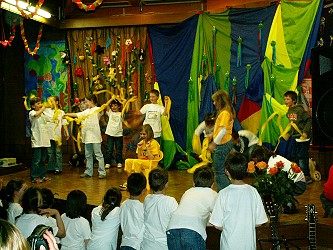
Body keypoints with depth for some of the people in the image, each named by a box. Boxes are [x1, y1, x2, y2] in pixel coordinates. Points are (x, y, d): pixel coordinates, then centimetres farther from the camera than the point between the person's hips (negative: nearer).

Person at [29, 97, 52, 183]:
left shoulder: (43, 114, 17)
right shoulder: (31, 113, -5)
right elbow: (37, 114, -27)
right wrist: (43, 109, -14)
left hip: (44, 140, 7)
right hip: (37, 141, -7)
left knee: (43, 159, 13)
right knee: (36, 159, -6)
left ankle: (42, 175, 21)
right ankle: (34, 177, 0)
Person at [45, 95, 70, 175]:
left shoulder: (61, 112, 6)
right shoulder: (47, 110, 9)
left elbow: (64, 123, 4)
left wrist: (67, 133, -3)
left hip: (57, 135, -2)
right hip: (49, 135, 3)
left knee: (58, 152, 2)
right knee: (50, 152, 9)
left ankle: (58, 168, 6)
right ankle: (51, 168, 17)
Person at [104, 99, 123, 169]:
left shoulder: (121, 114, 3)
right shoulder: (110, 113, 8)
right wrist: (111, 99, -3)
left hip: (118, 134, -1)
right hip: (110, 134, 1)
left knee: (119, 150, 6)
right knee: (109, 149, 1)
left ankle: (119, 162, 17)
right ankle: (108, 163, 7)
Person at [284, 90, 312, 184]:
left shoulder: (299, 109, -15)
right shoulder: (288, 111, 9)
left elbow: (309, 120, -15)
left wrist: (305, 131, -21)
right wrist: (289, 133, 17)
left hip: (303, 137, -8)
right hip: (294, 137, 9)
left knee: (302, 157, -6)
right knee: (293, 157, 12)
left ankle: (307, 177, 5)